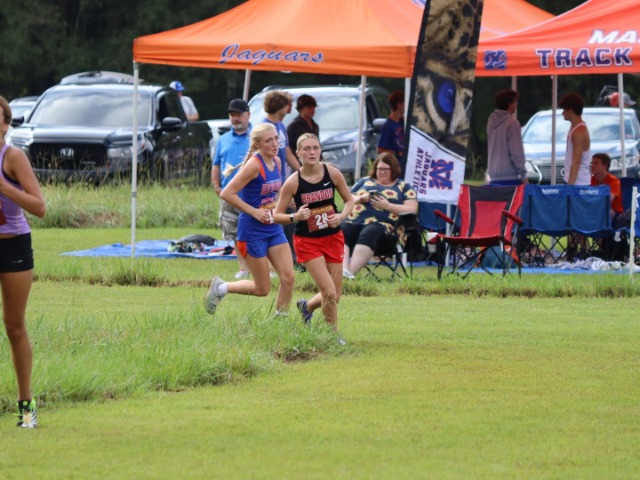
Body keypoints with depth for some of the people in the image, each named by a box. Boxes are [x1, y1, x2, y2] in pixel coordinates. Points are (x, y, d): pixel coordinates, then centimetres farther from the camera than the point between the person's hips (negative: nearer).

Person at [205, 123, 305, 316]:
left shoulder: (277, 162, 5)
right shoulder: (254, 165, -18)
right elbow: (226, 193, -21)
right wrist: (254, 211, -20)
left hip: (274, 228, 7)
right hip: (253, 232, -7)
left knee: (288, 278, -4)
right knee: (262, 289, 0)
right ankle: (220, 287, 22)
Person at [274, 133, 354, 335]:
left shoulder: (332, 173, -6)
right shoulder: (293, 182, -13)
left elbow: (349, 200, 7)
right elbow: (277, 215, -7)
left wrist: (342, 216, -13)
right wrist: (295, 217, -27)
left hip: (333, 238, 3)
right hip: (307, 241, -3)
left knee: (335, 296, 8)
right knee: (329, 293, -13)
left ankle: (307, 306, 40)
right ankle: (333, 334, 10)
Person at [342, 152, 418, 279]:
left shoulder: (403, 187, 19)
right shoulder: (365, 181, 29)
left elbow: (412, 210, 6)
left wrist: (388, 206, -6)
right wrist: (359, 199, 2)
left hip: (381, 224, -3)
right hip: (354, 222, 3)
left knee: (368, 235, -40)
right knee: (340, 232, -33)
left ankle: (351, 272, -54)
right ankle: (343, 270, -52)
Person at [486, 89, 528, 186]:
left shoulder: (491, 121, 10)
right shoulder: (512, 123, -12)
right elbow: (516, 152, -13)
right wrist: (523, 175, -6)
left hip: (494, 178, 7)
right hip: (510, 178, -7)